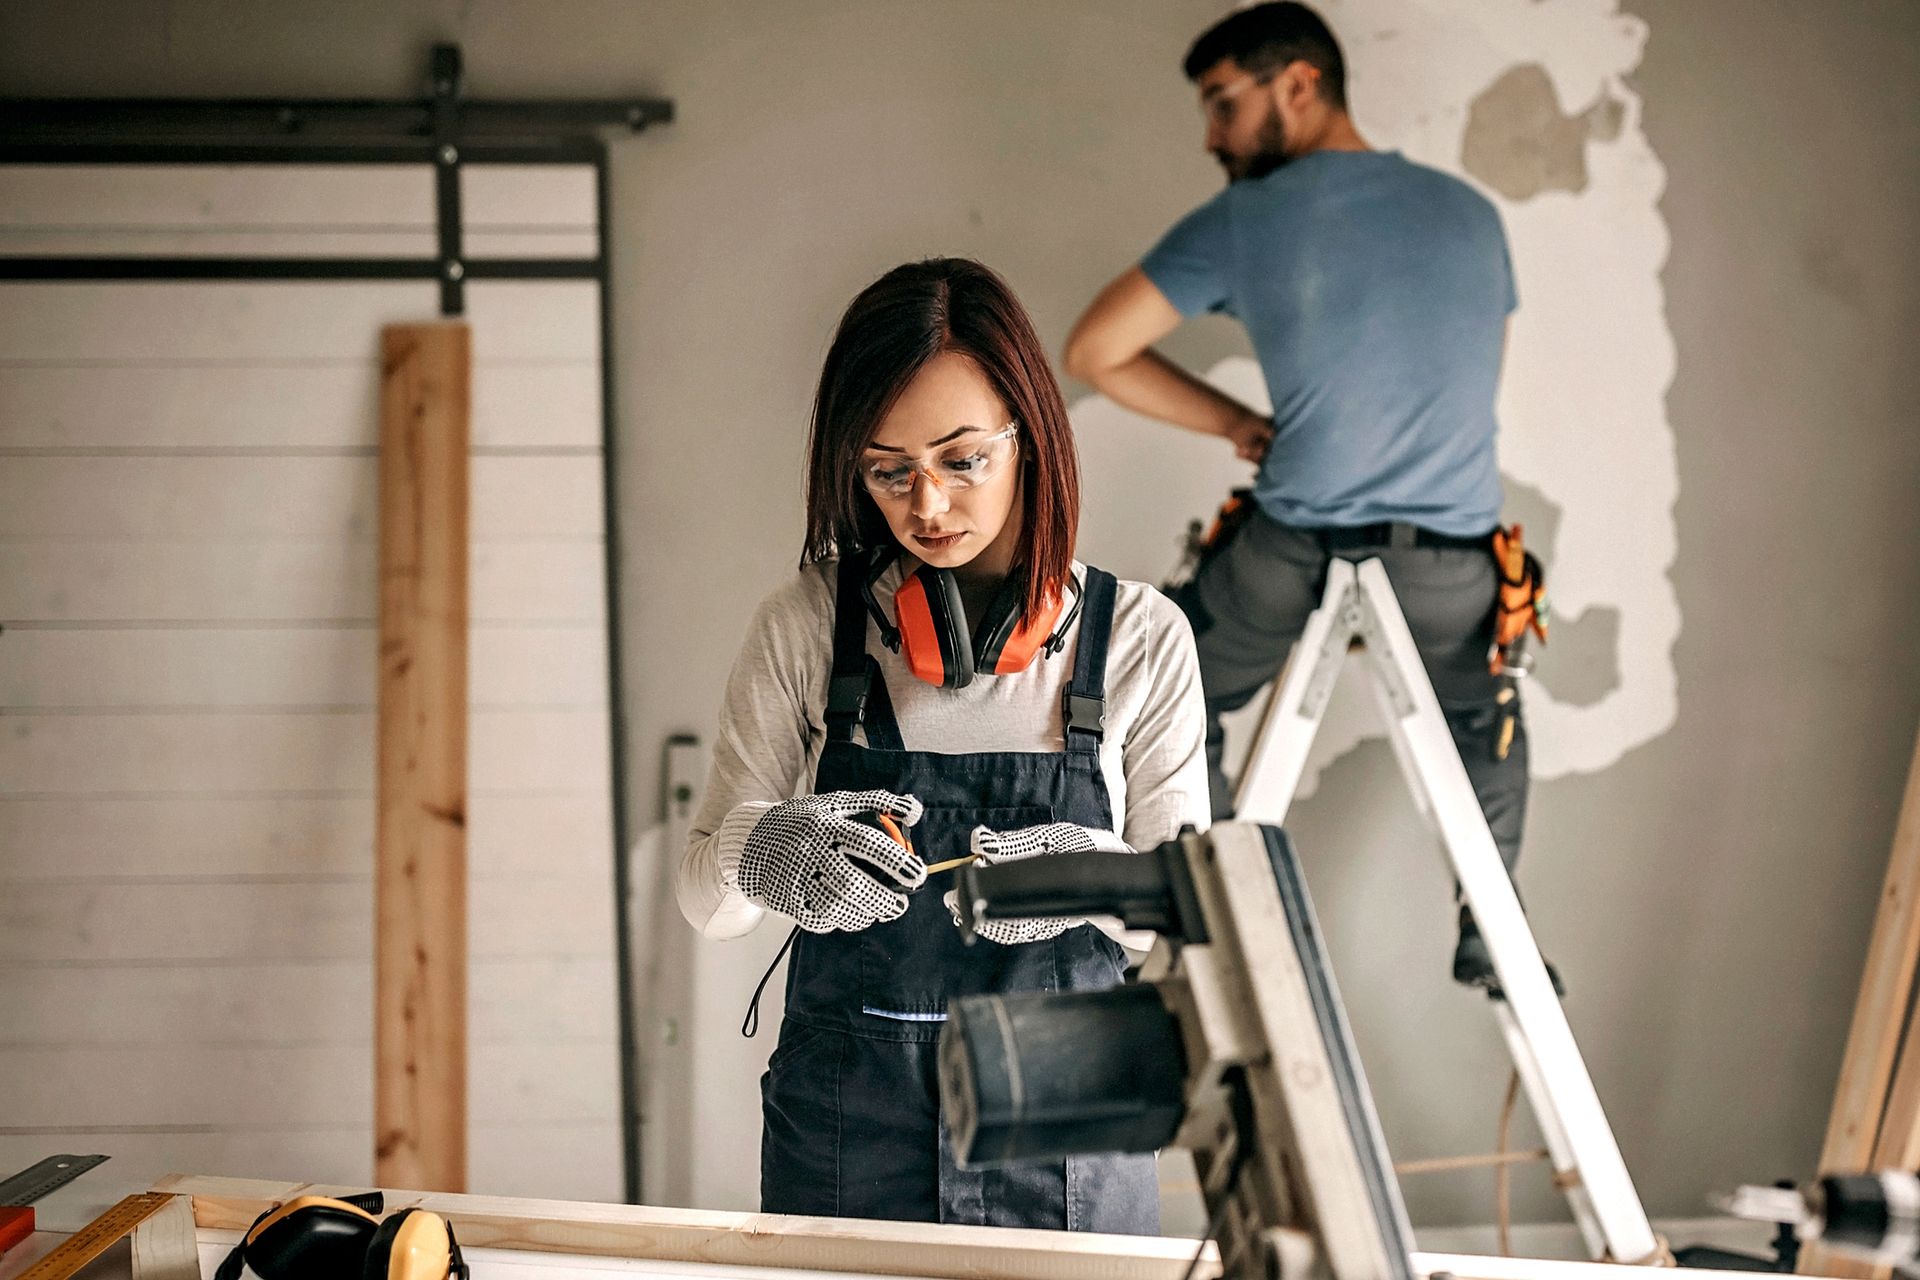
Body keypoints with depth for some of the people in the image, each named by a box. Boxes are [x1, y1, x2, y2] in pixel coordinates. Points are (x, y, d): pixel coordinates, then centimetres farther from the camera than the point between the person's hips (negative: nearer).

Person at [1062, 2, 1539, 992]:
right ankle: (1490, 935, 38)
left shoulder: (1243, 220, -5)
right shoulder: (1471, 212, 8)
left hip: (1294, 551, -3)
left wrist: (1238, 425, 7)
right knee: (1486, 720, 34)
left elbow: (1095, 354, -1)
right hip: (1454, 563, 3)